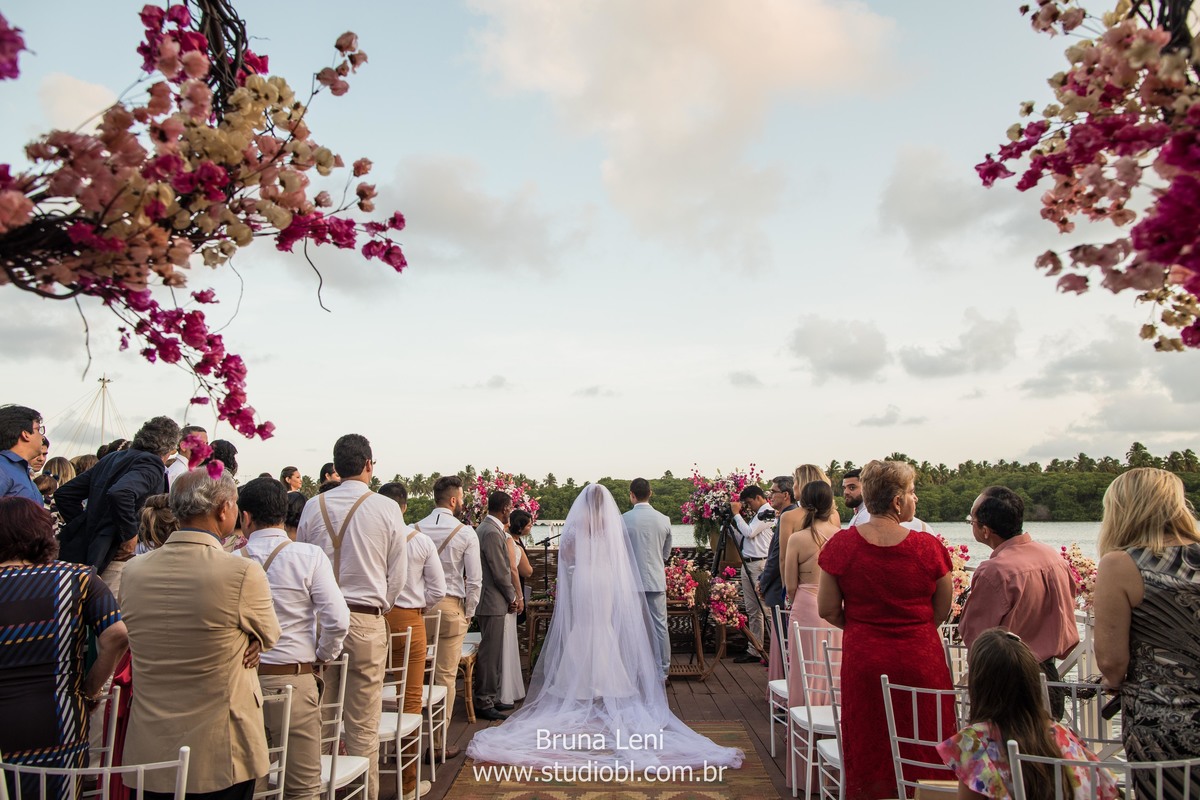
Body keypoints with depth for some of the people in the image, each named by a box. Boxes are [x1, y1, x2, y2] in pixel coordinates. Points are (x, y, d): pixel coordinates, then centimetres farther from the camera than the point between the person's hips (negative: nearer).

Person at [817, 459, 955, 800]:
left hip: (863, 660, 1)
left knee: (869, 753, 14)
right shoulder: (928, 546, -12)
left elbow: (828, 610, -5)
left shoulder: (842, 544, -10)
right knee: (922, 751, 16)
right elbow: (943, 610, 1)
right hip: (921, 660, 0)